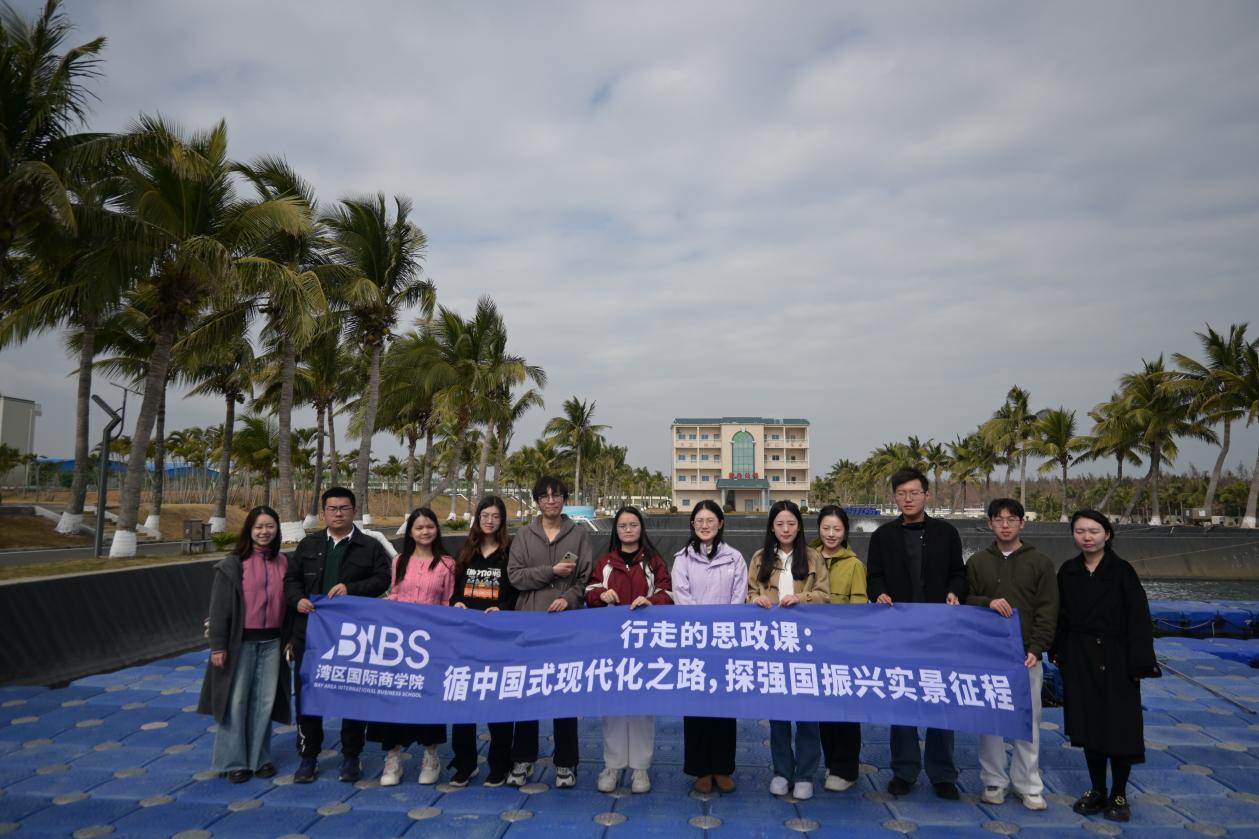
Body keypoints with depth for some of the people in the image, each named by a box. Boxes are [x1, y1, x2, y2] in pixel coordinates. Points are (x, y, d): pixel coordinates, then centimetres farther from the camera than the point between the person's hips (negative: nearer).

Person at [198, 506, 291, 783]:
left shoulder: (283, 563, 7)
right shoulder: (232, 564, -5)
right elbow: (220, 607, -5)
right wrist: (218, 646, -8)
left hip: (271, 641, 3)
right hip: (241, 641, -3)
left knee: (264, 701, 8)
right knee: (236, 701, 3)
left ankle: (259, 758, 21)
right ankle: (233, 761, 15)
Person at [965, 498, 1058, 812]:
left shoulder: (1040, 562, 3)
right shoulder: (977, 562, 6)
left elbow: (1048, 610, -1)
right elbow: (964, 602, 7)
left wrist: (1036, 648, -10)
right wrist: (987, 602, -13)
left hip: (1026, 655, -1)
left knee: (1028, 721, 4)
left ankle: (1028, 785, 17)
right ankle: (994, 781, 18)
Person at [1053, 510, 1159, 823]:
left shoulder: (1122, 571, -9)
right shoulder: (1067, 572, 2)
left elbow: (1138, 620, -10)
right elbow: (1061, 617, 7)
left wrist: (1139, 664, -13)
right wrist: (1059, 654, 4)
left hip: (1115, 660, -3)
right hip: (1080, 660, 3)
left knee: (1120, 727, 4)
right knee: (1089, 726, 9)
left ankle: (1119, 794, 20)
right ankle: (1097, 790, 24)